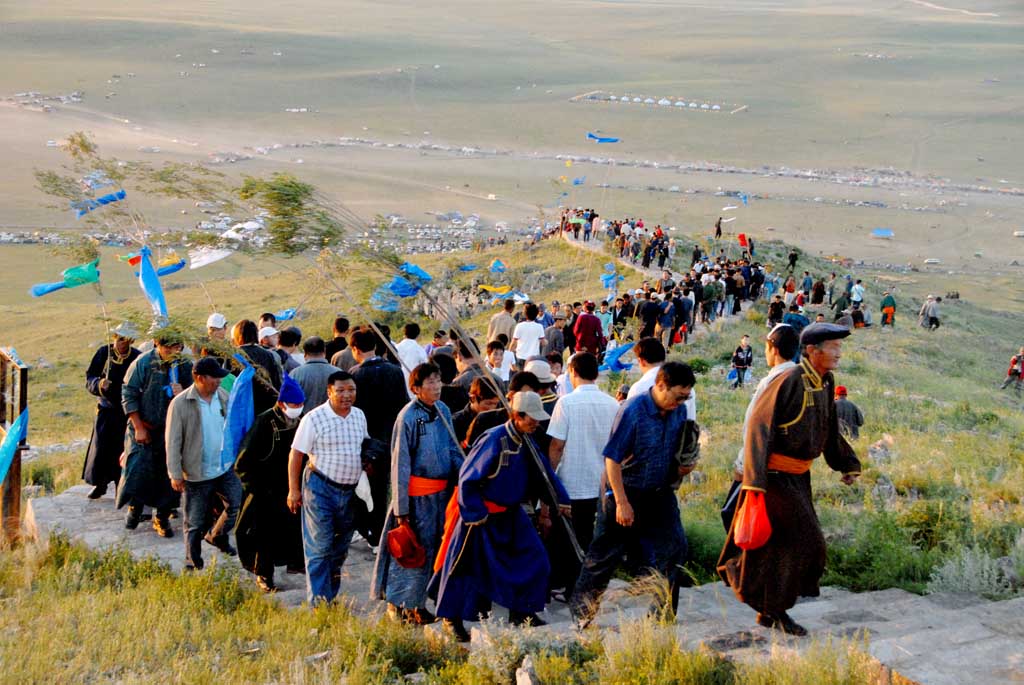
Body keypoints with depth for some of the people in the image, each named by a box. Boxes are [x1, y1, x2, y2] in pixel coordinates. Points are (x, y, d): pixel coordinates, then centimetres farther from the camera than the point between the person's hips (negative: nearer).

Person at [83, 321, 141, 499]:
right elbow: (89, 379, 0)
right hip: (106, 407, 1)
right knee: (101, 446, 1)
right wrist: (99, 384, -21)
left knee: (123, 448, 0)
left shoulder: (137, 357, -4)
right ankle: (99, 483, 17)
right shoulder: (103, 353, -1)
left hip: (128, 411, -1)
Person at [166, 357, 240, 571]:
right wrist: (176, 474, -12)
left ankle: (217, 536, 28)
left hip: (225, 467, 4)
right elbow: (173, 441, -11)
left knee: (238, 506, 1)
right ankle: (192, 563, 23)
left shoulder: (224, 396, 0)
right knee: (195, 523, 6)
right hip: (197, 473, -4)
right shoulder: (180, 404, -15)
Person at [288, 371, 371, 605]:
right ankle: (318, 602, -2)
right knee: (320, 547, -6)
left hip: (350, 490, 6)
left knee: (340, 548, 14)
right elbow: (296, 454, -8)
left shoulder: (359, 416, 7)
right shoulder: (314, 418, -10)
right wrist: (294, 489, -11)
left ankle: (331, 596, 26)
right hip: (321, 488, -6)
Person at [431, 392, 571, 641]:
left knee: (534, 557, 1)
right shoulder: (493, 440, -24)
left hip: (510, 513, 8)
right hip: (481, 514, -8)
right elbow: (467, 479, -21)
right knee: (466, 564, 1)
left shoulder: (526, 442, 1)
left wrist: (560, 500, 10)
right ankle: (452, 618, 15)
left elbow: (543, 472, 15)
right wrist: (475, 515, -20)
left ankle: (522, 610, 14)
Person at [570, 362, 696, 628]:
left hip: (660, 494, 6)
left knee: (673, 547, -1)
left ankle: (662, 611, 11)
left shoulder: (679, 412, -2)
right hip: (627, 492, -6)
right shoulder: (632, 411, -22)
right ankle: (580, 607, 21)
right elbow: (613, 458, -19)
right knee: (606, 555, 3)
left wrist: (682, 467, -2)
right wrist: (622, 503, -20)